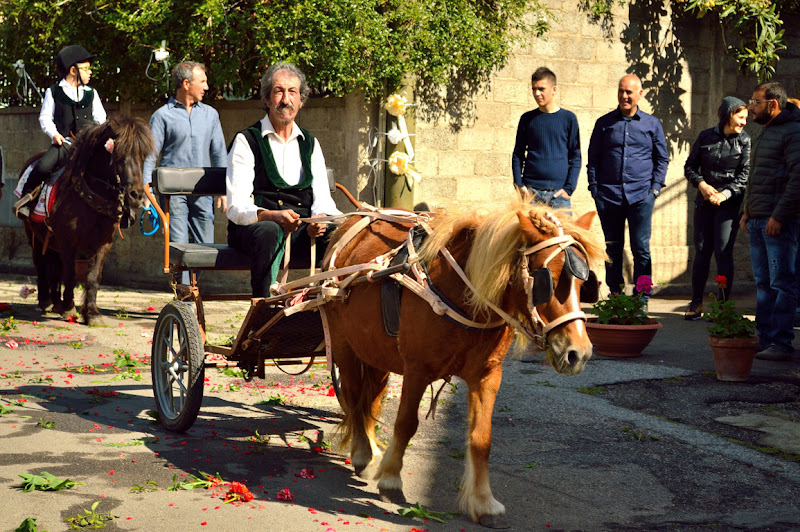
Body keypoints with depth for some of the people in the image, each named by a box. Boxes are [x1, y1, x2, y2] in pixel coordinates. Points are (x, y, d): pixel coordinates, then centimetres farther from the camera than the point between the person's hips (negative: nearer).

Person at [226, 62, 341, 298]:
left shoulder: (310, 144, 21)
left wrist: (319, 221, -14)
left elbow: (322, 198, 11)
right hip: (252, 229, -4)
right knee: (269, 231, -39)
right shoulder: (246, 141, 7)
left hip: (302, 233, 4)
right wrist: (273, 216, -25)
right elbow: (236, 208, -4)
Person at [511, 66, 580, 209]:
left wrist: (568, 188, -5)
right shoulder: (527, 119, 10)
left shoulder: (568, 118, 6)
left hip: (558, 193, -1)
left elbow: (575, 158, 6)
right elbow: (517, 156, 13)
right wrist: (519, 185, 0)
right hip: (531, 191, 1)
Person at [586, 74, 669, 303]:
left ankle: (642, 299, 1)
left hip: (641, 195, -1)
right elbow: (593, 158, 13)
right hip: (608, 195, 1)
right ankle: (615, 297, 14)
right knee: (612, 248, 5)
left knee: (641, 248, -5)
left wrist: (655, 187, 2)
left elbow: (662, 158, 14)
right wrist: (594, 188, 2)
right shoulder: (604, 123, 10)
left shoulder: (652, 124, 10)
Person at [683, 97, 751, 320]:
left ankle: (722, 304, -2)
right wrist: (702, 185, -7)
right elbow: (690, 166, 9)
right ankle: (696, 303, 10)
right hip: (705, 201, 2)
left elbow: (744, 175, -5)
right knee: (702, 251, 3)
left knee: (723, 252, -8)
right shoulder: (706, 136, 6)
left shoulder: (745, 141, 0)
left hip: (730, 202, -2)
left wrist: (725, 195, -16)